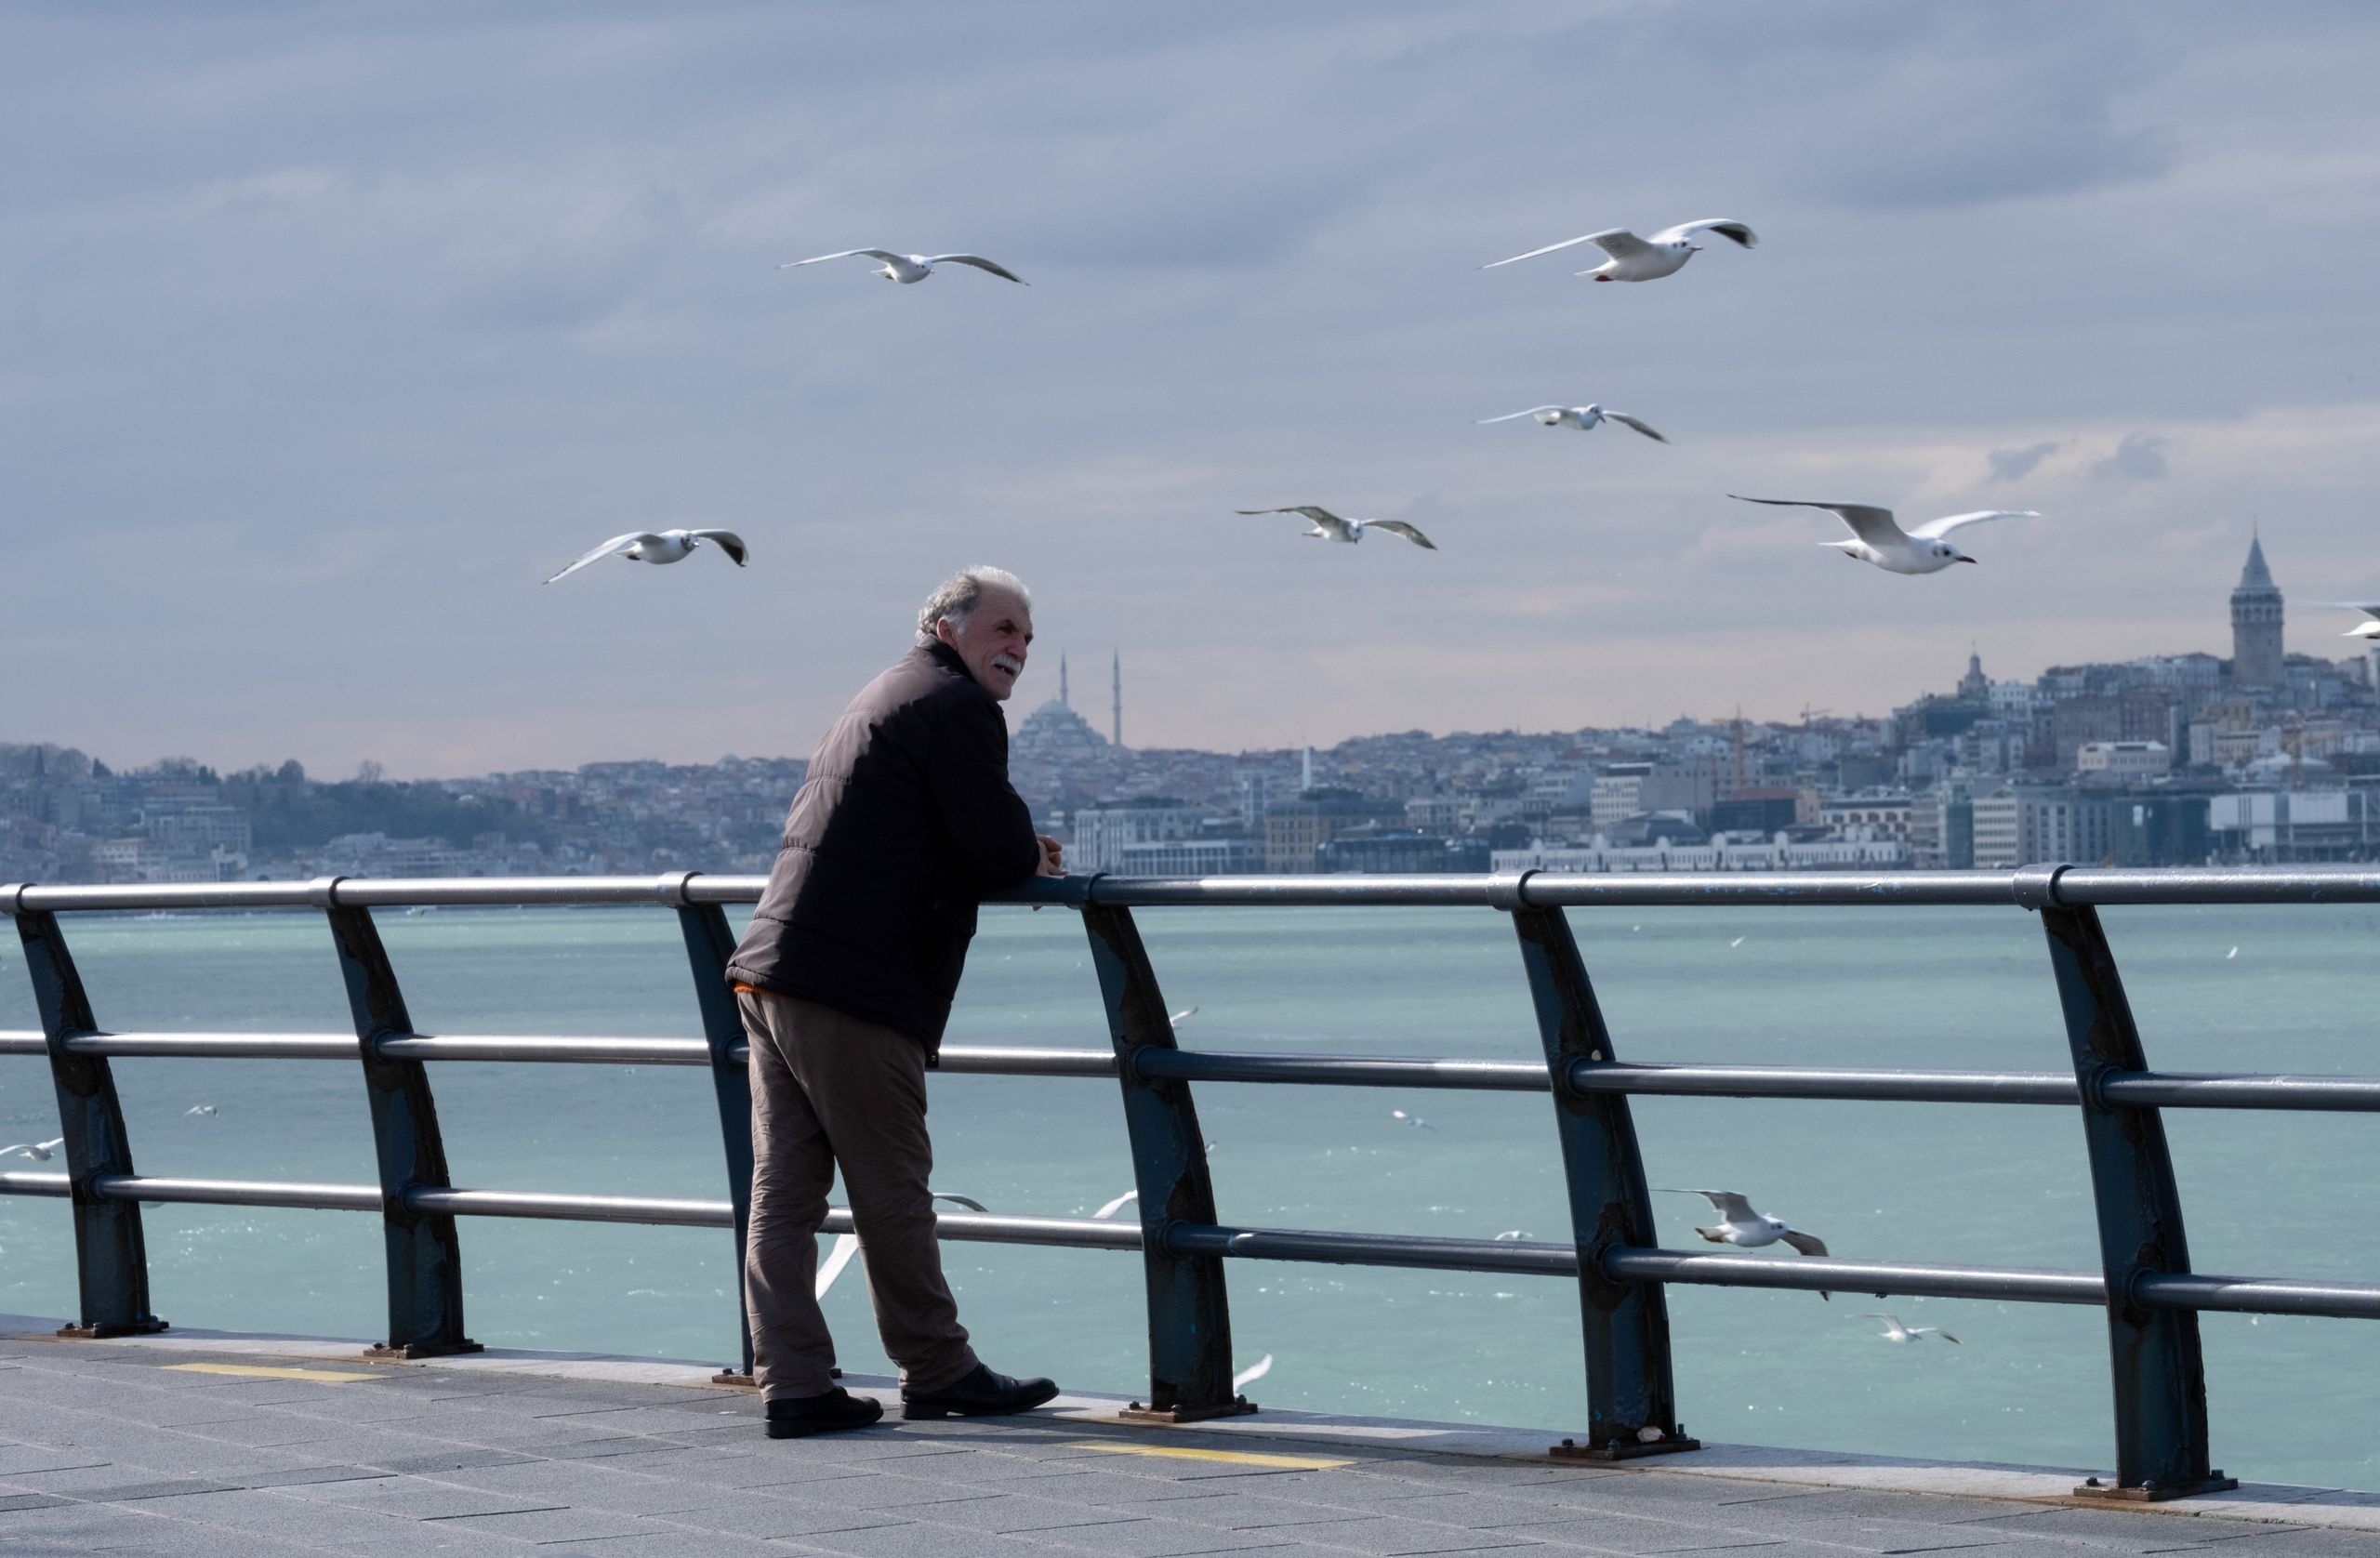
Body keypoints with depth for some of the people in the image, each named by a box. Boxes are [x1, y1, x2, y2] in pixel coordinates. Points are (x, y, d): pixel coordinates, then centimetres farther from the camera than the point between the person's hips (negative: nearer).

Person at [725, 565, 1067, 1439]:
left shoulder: (886, 698, 25)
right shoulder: (958, 707, -5)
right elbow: (1003, 854, -11)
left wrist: (1013, 852, 15)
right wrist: (1032, 858, 11)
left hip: (772, 973, 9)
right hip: (852, 993, -9)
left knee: (785, 1193, 5)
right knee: (892, 1193, 1)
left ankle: (793, 1385, 5)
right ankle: (937, 1374, 11)